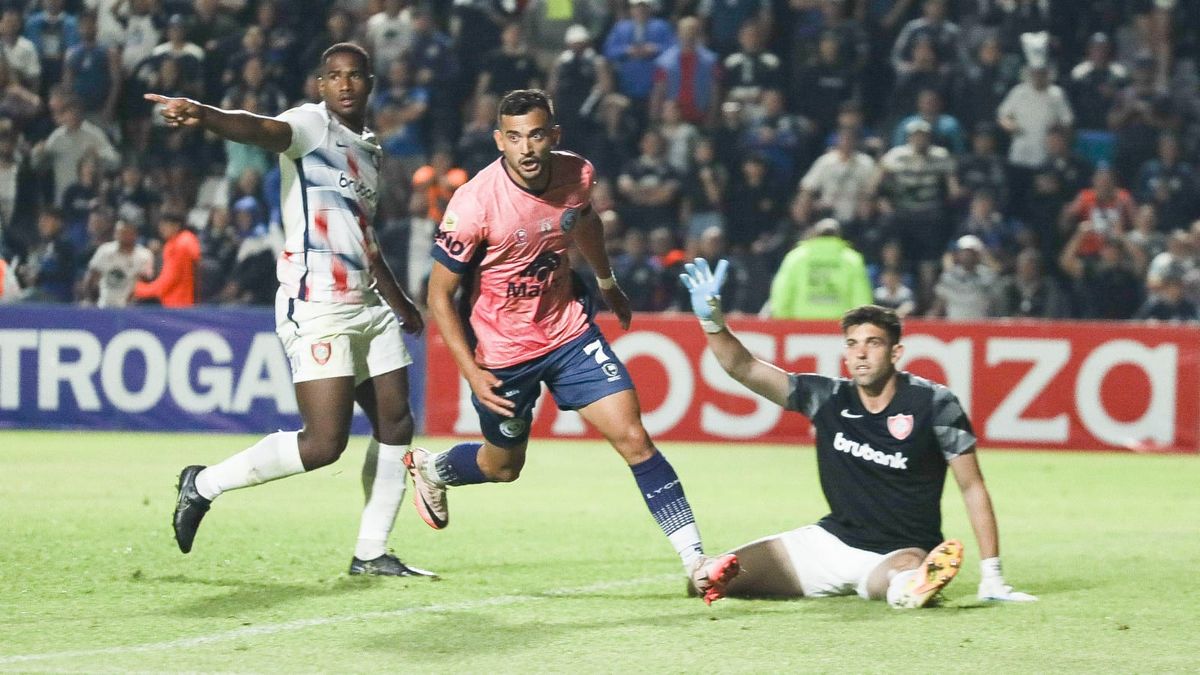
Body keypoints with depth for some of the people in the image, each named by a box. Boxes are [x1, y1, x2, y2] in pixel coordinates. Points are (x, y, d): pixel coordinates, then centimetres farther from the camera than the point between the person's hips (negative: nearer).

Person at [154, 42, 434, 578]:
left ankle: (371, 553, 15)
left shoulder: (370, 150, 19)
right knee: (324, 443, -14)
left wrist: (400, 302, 41)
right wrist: (204, 116, -51)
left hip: (369, 308, 9)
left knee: (396, 427, 6)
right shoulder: (311, 126, -7)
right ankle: (204, 484, 2)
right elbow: (260, 130, -29)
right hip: (316, 308, -9)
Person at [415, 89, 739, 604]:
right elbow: (440, 294, -16)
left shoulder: (577, 174, -12)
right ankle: (430, 468, 51)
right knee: (503, 467, 16)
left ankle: (695, 562, -11)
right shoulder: (474, 203, -26)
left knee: (633, 437, -11)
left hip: (569, 329, 3)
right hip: (502, 352, -3)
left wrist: (608, 283, 28)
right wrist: (472, 373, -21)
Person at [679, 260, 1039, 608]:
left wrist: (992, 576, -14)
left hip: (901, 552, -6)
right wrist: (711, 319, -23)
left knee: (900, 582, -47)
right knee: (707, 580, -9)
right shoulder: (829, 398, -2)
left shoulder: (933, 404, -11)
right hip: (834, 541, 6)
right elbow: (742, 367, -4)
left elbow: (972, 488, -8)